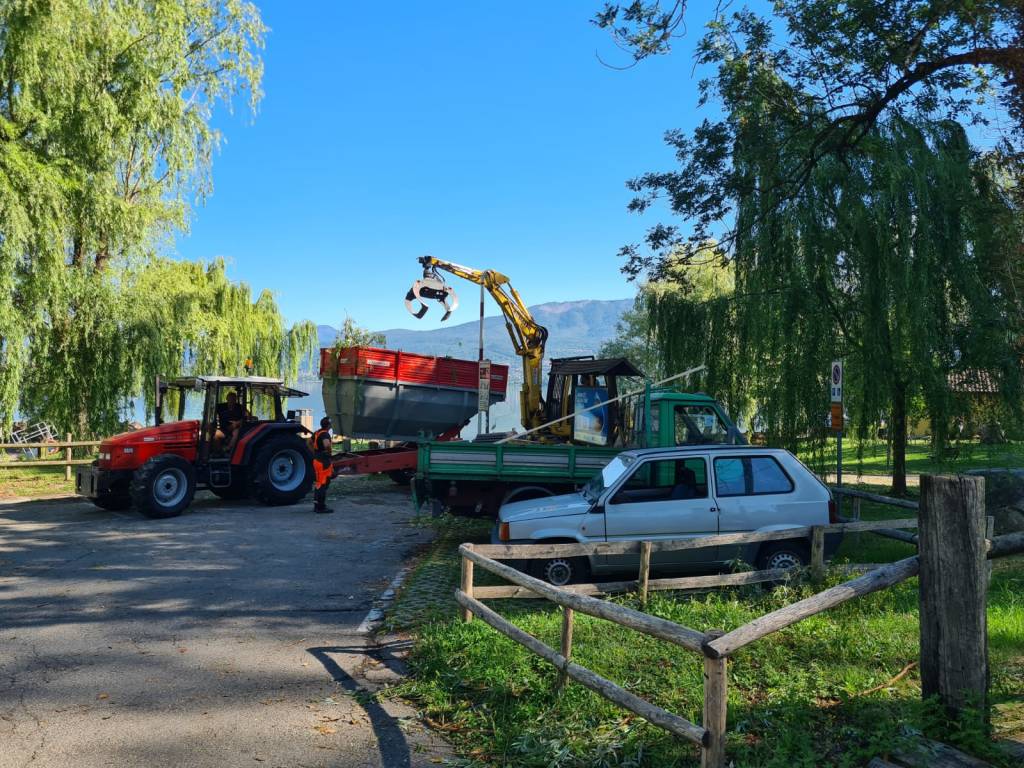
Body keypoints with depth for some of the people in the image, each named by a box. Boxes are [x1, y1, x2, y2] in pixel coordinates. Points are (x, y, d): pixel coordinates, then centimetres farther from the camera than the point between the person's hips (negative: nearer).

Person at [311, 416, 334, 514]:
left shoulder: (316, 433, 10)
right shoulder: (325, 434, -19)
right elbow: (326, 444, -39)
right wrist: (329, 450, -17)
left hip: (316, 460, 10)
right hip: (324, 462, -10)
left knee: (318, 483, 18)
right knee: (323, 484, -4)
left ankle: (317, 505, 26)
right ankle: (321, 507, -2)